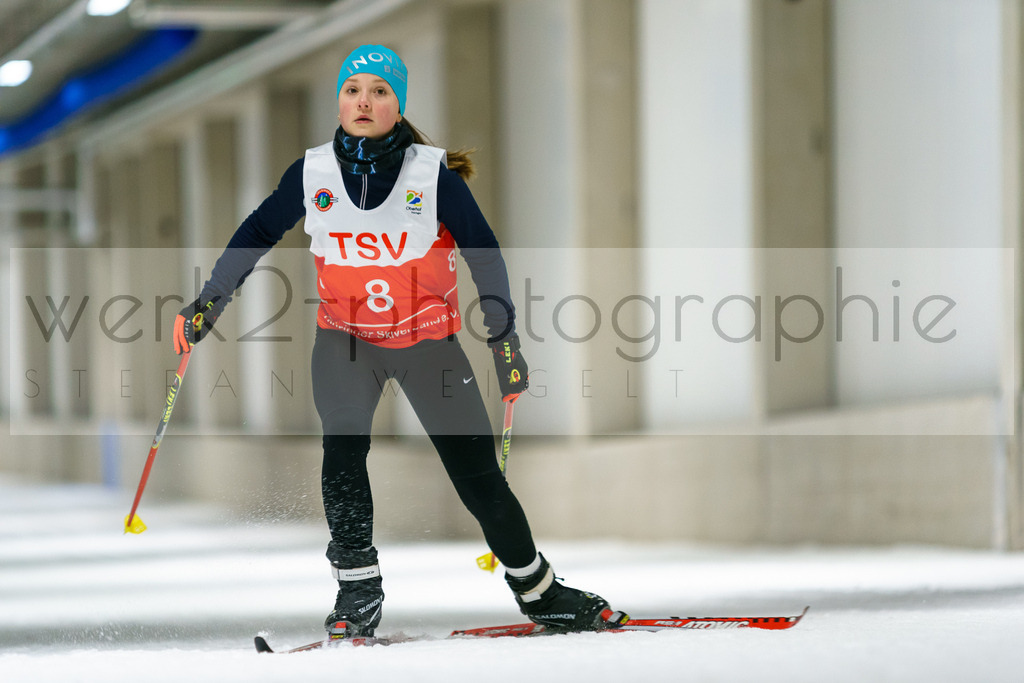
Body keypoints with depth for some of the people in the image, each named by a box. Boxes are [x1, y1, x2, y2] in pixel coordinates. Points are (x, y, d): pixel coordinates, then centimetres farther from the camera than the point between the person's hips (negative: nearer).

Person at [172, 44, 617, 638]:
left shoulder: (434, 174, -11)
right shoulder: (313, 173, -6)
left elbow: (485, 253, -3)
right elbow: (256, 234, 7)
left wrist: (506, 339, -3)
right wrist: (208, 302, 4)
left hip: (429, 339, -1)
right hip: (346, 339, 1)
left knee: (478, 473, 1)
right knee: (343, 449, -23)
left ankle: (537, 588, 18)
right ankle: (358, 593, -16)